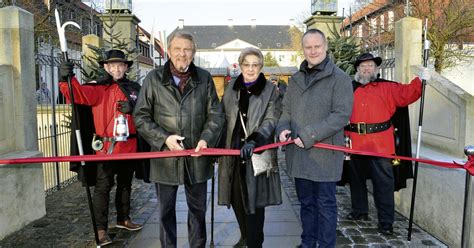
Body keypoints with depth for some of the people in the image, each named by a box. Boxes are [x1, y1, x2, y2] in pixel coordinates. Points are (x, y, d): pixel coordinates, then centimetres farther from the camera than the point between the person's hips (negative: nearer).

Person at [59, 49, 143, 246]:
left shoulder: (135, 89, 8)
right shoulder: (98, 88, -4)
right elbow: (78, 93, -21)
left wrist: (133, 109, -12)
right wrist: (66, 79, -41)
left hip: (129, 146, 5)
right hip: (106, 147, -4)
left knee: (125, 184, 19)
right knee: (103, 187, 0)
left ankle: (123, 219, 37)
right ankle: (101, 229, 12)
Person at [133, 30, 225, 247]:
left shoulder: (204, 78, 2)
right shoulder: (153, 79, -1)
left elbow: (216, 114, 3)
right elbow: (141, 117, -1)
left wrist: (206, 139, -14)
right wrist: (164, 138, -14)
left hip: (197, 156, 1)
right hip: (165, 156, -1)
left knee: (198, 209, 16)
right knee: (166, 210, 13)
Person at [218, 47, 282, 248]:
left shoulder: (270, 90, -3)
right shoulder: (231, 88, 9)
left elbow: (270, 121, -12)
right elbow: (224, 118, 13)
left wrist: (253, 140, -28)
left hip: (257, 152, -4)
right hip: (233, 151, 4)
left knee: (254, 200, 1)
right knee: (236, 198, 13)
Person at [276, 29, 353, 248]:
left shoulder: (339, 78, -6)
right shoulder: (296, 79, 14)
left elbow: (341, 115, -15)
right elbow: (286, 110, 17)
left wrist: (309, 135, -20)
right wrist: (283, 128, -5)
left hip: (324, 153, -6)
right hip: (298, 153, 6)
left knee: (325, 204, 5)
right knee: (306, 202, 18)